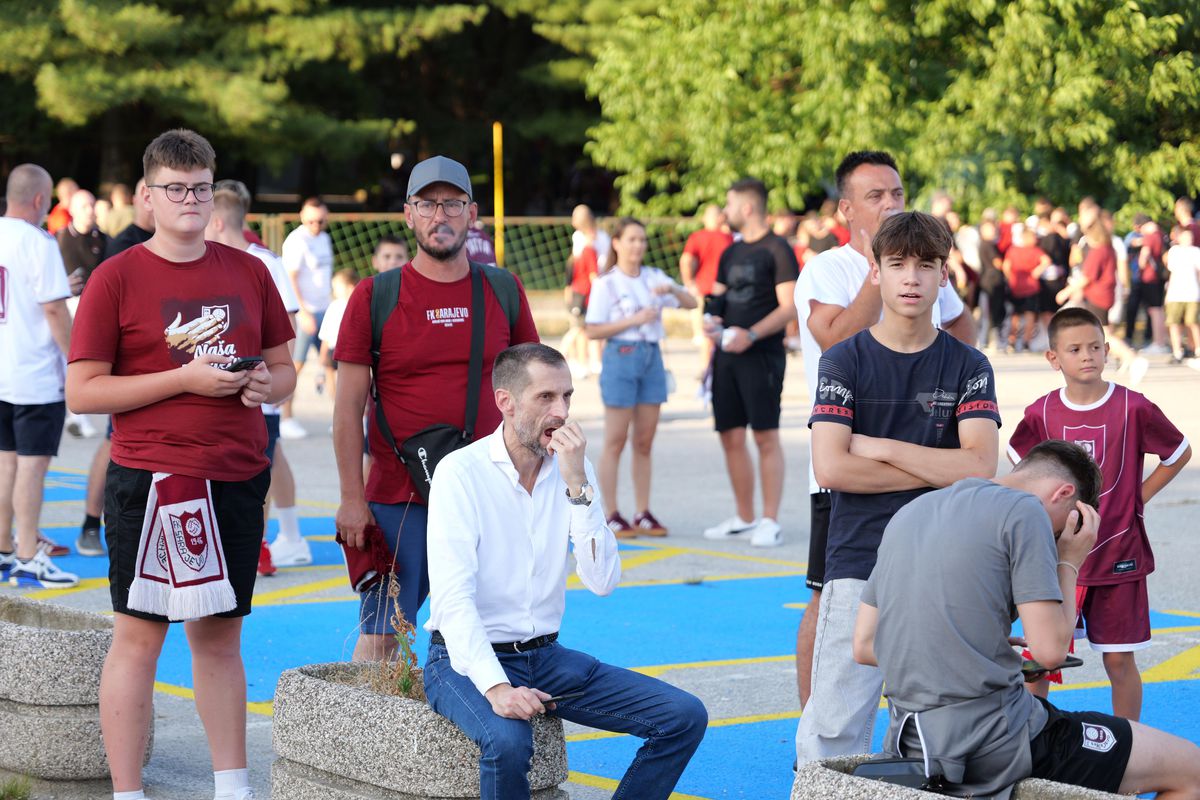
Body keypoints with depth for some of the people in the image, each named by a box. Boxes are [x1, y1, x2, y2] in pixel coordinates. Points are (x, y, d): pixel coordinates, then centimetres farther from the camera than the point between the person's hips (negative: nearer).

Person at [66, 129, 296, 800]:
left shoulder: (248, 271, 10)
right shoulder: (116, 279, -3)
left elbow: (284, 368, 18)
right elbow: (83, 391, -7)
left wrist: (266, 383, -6)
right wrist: (185, 378, -14)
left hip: (238, 478, 4)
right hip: (152, 480, -4)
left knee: (221, 636, 12)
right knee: (139, 637, -2)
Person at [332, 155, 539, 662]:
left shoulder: (503, 292, 7)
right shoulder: (375, 296, -1)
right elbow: (349, 406, -1)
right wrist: (351, 498, -6)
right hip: (398, 499, -2)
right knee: (379, 637, -2)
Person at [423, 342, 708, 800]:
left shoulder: (573, 468, 3)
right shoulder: (462, 472, -13)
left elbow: (603, 582, -8)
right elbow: (453, 599, -22)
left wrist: (577, 483, -17)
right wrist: (496, 687, -36)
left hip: (547, 657, 6)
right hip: (468, 660, -6)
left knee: (684, 717, -8)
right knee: (507, 740, -37)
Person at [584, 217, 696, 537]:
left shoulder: (654, 278, 10)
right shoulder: (606, 284, -4)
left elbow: (691, 303, 7)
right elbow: (593, 330, -9)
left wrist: (672, 289, -13)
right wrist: (634, 320, -16)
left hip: (652, 358, 5)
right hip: (621, 357, -5)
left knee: (644, 443, 7)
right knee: (616, 442, -2)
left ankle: (643, 514, 12)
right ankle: (611, 516, 1)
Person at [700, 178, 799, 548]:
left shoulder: (776, 250, -6)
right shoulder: (731, 253, 17)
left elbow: (789, 306, -12)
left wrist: (751, 334, -22)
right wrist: (713, 322, 1)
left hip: (761, 354, -8)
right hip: (727, 353, 8)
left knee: (765, 436, -7)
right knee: (731, 437, 8)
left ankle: (770, 522, -4)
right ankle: (744, 518, 17)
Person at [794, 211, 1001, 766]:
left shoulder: (968, 367, 6)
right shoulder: (844, 361, 2)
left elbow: (980, 466, -7)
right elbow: (831, 468, -10)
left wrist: (880, 448, -6)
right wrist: (937, 470, -6)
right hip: (858, 567, -1)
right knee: (833, 728, -4)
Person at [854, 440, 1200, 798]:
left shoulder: (909, 513, 15)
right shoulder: (1024, 512, -8)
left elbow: (864, 646, 15)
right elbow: (1050, 649, -13)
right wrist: (1069, 563, 3)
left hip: (912, 741, 8)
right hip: (998, 747, -8)